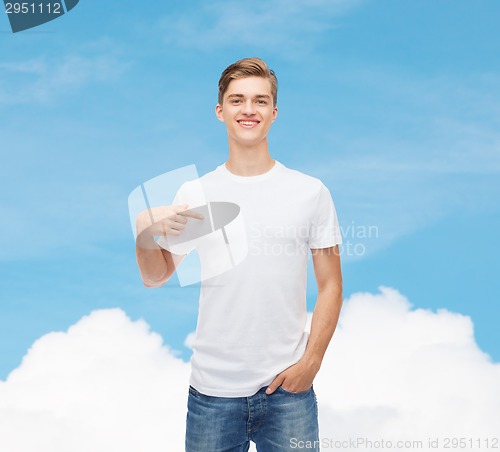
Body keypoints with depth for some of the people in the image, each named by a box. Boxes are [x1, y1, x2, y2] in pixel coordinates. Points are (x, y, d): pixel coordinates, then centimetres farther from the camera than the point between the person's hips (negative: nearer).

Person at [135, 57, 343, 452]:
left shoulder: (311, 192, 1)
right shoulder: (194, 194, 3)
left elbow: (330, 287, 2)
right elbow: (155, 277, 6)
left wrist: (311, 361, -7)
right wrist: (145, 229, -14)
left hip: (287, 389, -1)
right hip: (212, 390, 1)